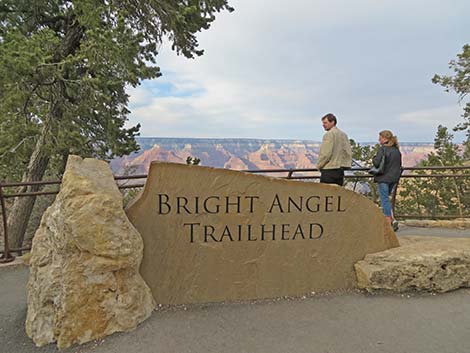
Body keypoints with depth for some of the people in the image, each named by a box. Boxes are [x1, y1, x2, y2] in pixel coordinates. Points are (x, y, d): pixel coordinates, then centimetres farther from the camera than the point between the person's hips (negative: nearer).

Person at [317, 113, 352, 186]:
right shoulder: (343, 135, 13)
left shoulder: (329, 134, -11)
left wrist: (319, 165, -3)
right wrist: (346, 164, 19)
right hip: (340, 171, 8)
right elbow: (348, 153, 12)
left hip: (329, 170, -8)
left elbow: (326, 154, -16)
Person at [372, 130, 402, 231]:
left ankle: (389, 222, 0)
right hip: (394, 178, 7)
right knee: (386, 198, 18)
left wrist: (373, 158, 0)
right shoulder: (396, 150, 11)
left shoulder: (382, 149, -12)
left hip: (384, 178, -7)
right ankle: (392, 220, 10)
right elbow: (399, 165, 16)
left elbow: (377, 163, -19)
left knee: (385, 200, 0)